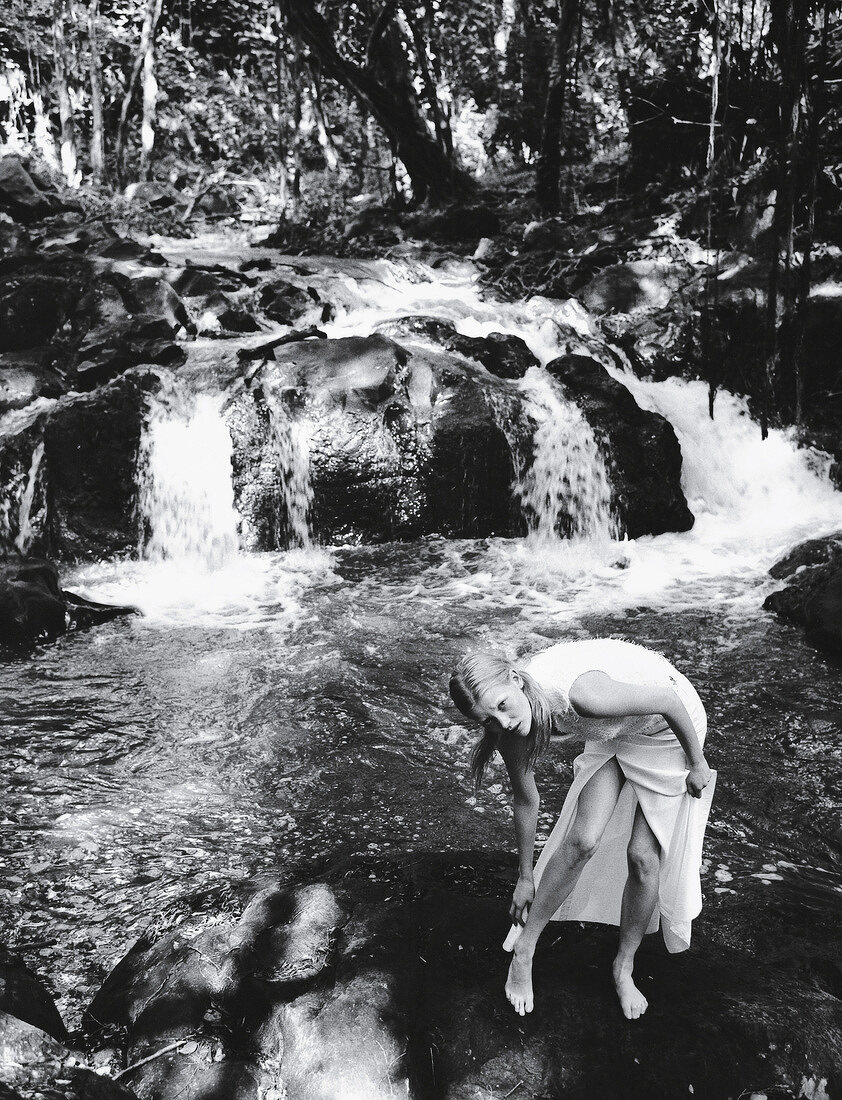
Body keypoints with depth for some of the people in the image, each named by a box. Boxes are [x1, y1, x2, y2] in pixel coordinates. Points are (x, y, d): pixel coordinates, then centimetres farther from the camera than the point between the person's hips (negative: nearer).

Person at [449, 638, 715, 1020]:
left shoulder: (580, 694, -43)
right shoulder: (511, 729, -21)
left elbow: (668, 699, -28)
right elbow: (525, 800, -3)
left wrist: (697, 763, -13)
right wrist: (526, 877, 8)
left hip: (668, 725, -4)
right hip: (612, 730, 4)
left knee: (643, 854, -4)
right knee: (582, 839, -11)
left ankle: (624, 967, 19)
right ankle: (524, 949, 7)